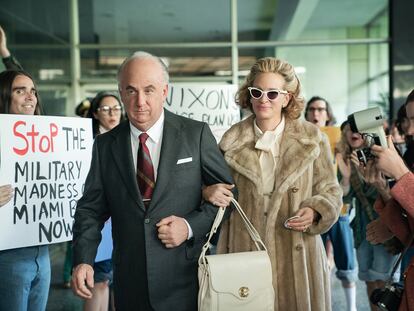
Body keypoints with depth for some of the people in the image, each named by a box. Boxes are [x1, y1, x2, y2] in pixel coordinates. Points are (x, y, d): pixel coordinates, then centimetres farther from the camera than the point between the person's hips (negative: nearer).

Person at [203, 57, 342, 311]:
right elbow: (215, 184, 12)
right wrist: (209, 192, -10)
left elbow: (330, 191, 6)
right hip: (245, 254, 1)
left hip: (297, 257, 0)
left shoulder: (312, 138, 1)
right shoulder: (232, 139, 3)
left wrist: (314, 212, -14)